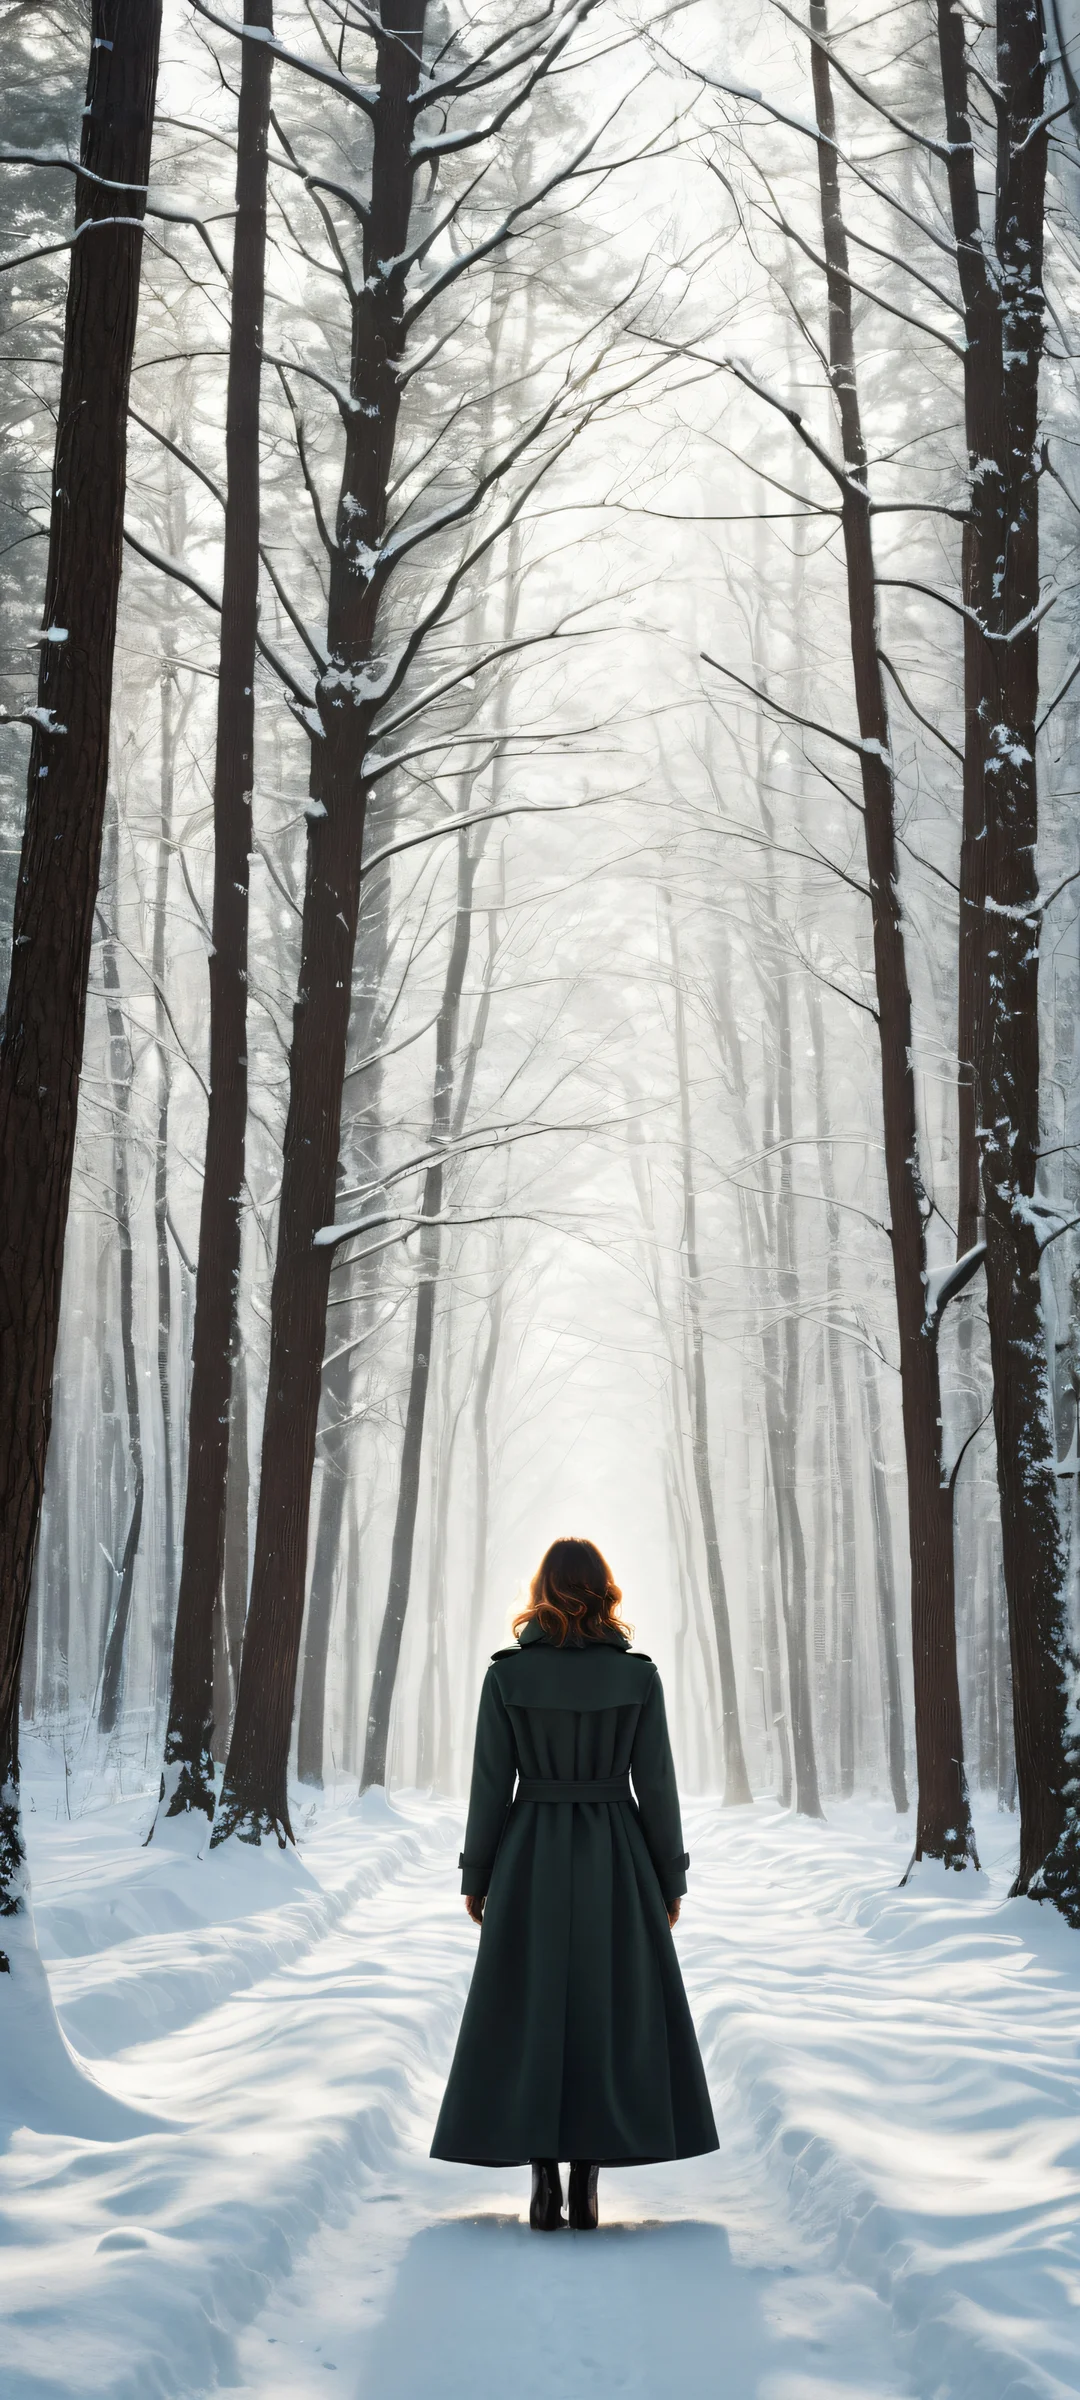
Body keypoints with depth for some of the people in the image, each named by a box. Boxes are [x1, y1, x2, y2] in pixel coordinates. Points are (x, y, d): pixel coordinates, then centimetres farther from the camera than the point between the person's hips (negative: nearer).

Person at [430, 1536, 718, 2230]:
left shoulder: (507, 1674, -6)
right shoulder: (638, 1675, -5)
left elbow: (491, 1783, -4)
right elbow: (656, 1785, -3)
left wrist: (477, 1877, 6)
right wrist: (669, 1880, 7)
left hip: (532, 1859, 0)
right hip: (615, 1861, 0)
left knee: (529, 2014, 7)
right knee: (607, 2012, 7)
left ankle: (545, 2188, 4)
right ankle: (587, 2188, 4)